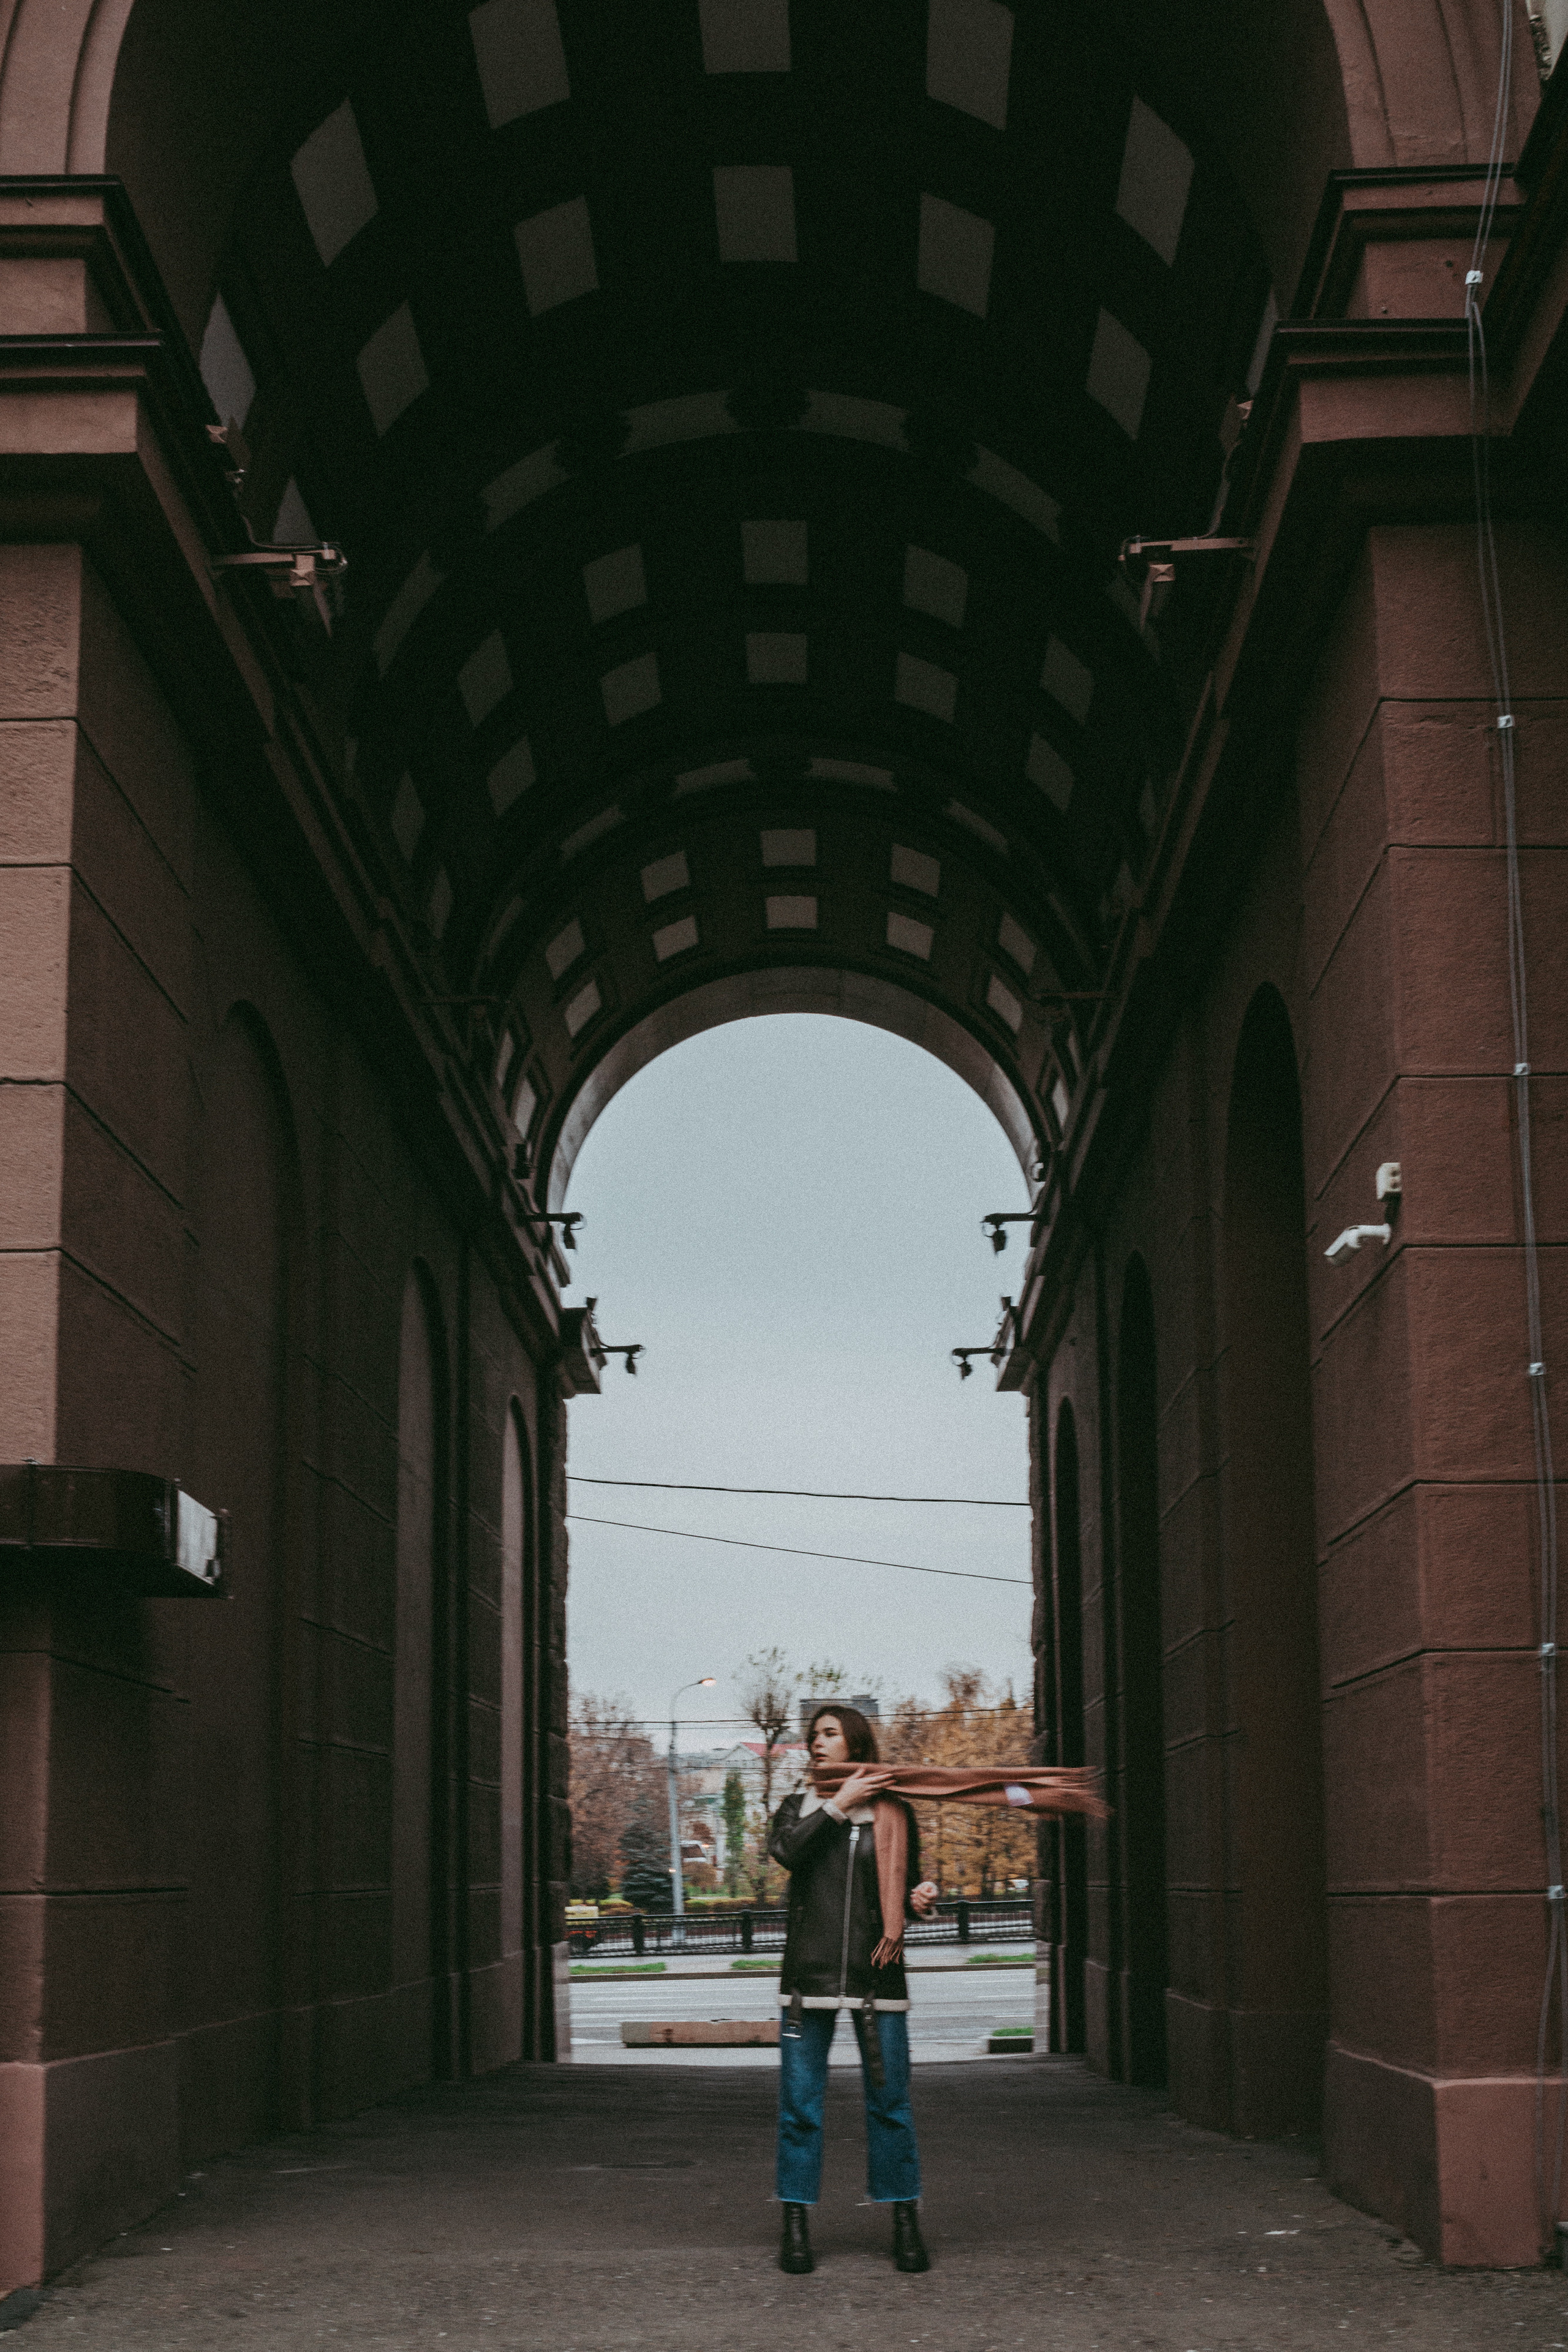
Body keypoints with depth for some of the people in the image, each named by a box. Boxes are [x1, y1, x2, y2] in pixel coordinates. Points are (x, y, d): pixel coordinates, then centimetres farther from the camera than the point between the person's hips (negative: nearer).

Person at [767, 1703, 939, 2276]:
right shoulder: (799, 1808, 12)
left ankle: (905, 2223, 9)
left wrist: (921, 1899, -7)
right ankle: (796, 2226, 8)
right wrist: (839, 1805, -11)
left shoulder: (892, 1812, 9)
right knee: (800, 2104, 0)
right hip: (808, 1973, 1)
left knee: (889, 2101, 0)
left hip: (876, 1973, -1)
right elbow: (786, 1851, -11)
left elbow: (907, 1886, 15)